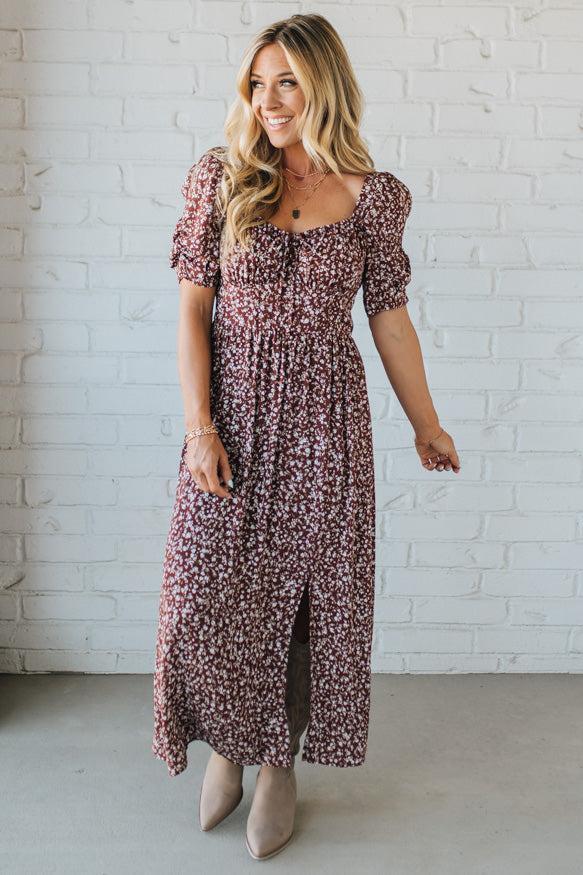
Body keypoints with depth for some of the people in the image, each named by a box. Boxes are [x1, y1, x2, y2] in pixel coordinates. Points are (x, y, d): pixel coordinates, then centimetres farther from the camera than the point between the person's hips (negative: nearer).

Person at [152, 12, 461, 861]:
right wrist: (199, 426, -11)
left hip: (324, 414, 0)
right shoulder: (221, 178, 1)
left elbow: (389, 316, 6)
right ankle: (228, 744, 32)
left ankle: (280, 764, 27)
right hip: (233, 408, 1)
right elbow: (193, 308, -2)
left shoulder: (374, 195, 0)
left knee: (311, 591, 6)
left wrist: (427, 425, 11)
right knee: (213, 591, 4)